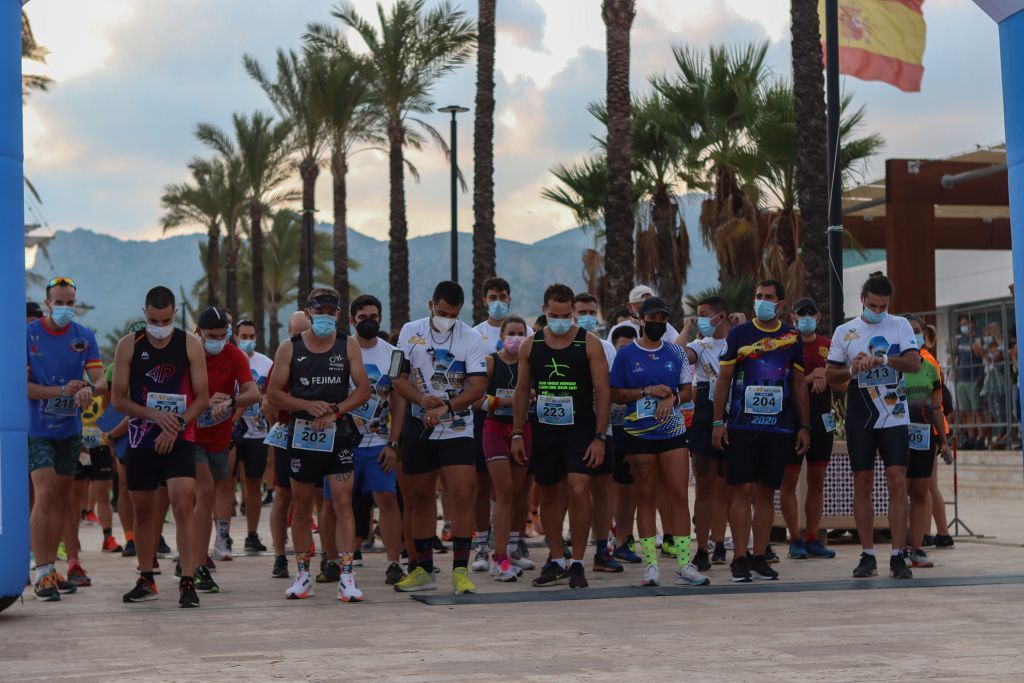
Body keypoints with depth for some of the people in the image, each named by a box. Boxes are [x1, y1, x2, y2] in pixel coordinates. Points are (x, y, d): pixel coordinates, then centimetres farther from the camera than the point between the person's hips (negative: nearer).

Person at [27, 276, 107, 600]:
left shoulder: (84, 337, 3)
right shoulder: (28, 335, -8)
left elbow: (100, 379, -3)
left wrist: (88, 388, -26)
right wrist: (60, 391, -22)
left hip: (70, 429, 5)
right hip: (36, 428, -5)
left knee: (62, 499, 11)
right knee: (45, 494, -15)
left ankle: (51, 568, 22)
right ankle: (42, 573, -13)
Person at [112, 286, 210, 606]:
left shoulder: (190, 345, -2)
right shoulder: (129, 345, 0)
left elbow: (202, 397, -1)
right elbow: (118, 400, 0)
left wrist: (176, 426, -13)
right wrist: (155, 415, -14)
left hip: (180, 439, -2)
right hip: (141, 439, 2)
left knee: (183, 504, -15)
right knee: (143, 508, 9)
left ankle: (188, 583, -14)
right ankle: (146, 580, 23)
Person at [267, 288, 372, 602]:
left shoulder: (348, 346, 4)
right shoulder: (289, 348, 3)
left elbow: (363, 389, 1)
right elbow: (275, 393, 2)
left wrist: (334, 412, -13)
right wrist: (308, 406, -13)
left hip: (338, 434, -1)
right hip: (301, 434, 1)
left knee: (343, 502, -9)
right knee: (301, 506, 8)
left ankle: (346, 577, -10)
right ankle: (303, 574, 19)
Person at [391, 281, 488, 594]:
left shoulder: (471, 339, -5)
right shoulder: (410, 332, 3)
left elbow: (478, 386, -12)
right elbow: (399, 378, 1)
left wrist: (446, 408, -25)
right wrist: (422, 400, -19)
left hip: (457, 430, -3)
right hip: (418, 428, 3)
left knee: (462, 496, -13)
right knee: (420, 498, 9)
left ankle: (460, 571, -8)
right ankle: (424, 570, 19)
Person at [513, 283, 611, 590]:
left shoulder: (589, 343, -5)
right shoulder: (530, 345, 5)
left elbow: (603, 392, -5)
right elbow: (522, 390, 11)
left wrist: (600, 437, -11)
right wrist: (517, 433, 6)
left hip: (580, 429, -4)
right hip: (544, 431, 4)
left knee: (579, 490, -16)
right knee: (548, 495, 10)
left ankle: (577, 564, -6)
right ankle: (556, 561, 23)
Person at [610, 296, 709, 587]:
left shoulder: (676, 353, 9)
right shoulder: (626, 354, 2)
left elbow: (687, 389, 12)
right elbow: (616, 393, 1)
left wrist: (671, 397, -9)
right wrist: (647, 391, -12)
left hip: (673, 431, 2)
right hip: (639, 433, -2)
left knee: (680, 495, -4)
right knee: (645, 498, 1)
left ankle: (684, 565, -2)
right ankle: (650, 565, 4)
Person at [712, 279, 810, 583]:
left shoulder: (792, 338, 9)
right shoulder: (738, 334, 3)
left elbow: (799, 384, 14)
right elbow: (723, 379, 3)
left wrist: (804, 426, 9)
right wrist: (718, 423, -3)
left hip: (780, 428, 2)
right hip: (742, 425, -2)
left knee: (767, 492, 5)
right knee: (743, 490, -6)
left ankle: (760, 557, 10)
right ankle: (739, 559, -3)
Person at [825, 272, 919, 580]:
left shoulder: (900, 326, 5)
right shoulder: (844, 332, 8)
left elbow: (914, 363, -9)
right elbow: (830, 376, 9)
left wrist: (882, 360, -24)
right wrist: (852, 370, -11)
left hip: (894, 417, -1)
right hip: (859, 418, 1)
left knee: (898, 482, -8)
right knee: (862, 484, 3)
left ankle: (898, 557, -7)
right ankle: (867, 556, 10)